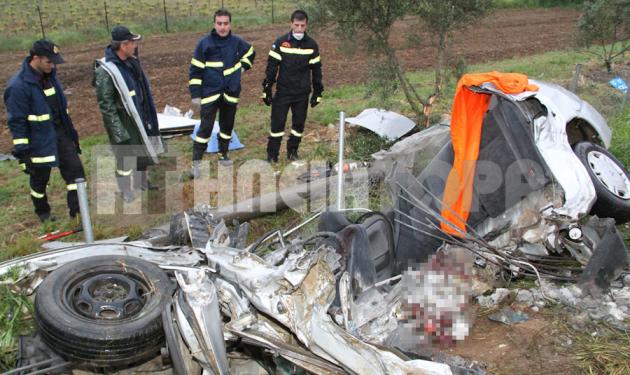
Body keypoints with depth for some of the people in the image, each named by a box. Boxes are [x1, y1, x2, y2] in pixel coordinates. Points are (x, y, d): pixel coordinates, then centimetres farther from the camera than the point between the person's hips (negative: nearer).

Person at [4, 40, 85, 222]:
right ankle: (42, 212, 33)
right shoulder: (18, 86, -20)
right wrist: (22, 151, -16)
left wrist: (70, 131, 19)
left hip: (61, 133, 6)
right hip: (39, 140, -6)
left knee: (75, 169, 3)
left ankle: (77, 209, 12)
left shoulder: (49, 76, 4)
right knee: (40, 178, 11)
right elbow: (17, 122, -17)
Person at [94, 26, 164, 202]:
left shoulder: (131, 61, 1)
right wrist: (118, 131, -23)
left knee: (143, 150, 23)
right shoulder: (106, 70, -24)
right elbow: (106, 104, -22)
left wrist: (147, 115, 18)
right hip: (122, 121, -8)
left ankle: (143, 182, 44)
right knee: (125, 158, 4)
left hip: (138, 116, 8)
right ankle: (128, 195, 20)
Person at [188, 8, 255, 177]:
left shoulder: (237, 42, -1)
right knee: (205, 128, -6)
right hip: (210, 93, -3)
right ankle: (196, 162, 2)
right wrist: (196, 95, -8)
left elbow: (250, 53, 21)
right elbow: (196, 70, -7)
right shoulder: (204, 43, -10)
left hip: (231, 93, 3)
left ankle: (223, 154, 34)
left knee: (227, 126, 14)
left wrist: (241, 67, 8)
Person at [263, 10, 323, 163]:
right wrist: (266, 89, -5)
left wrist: (317, 93, 7)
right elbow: (271, 66, -3)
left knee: (299, 124, 9)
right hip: (283, 91, -2)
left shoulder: (312, 45, 1)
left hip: (303, 93, 2)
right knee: (277, 123, -2)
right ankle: (272, 155, 10)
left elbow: (316, 70, 7)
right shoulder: (280, 42, -5)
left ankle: (293, 151, 26)